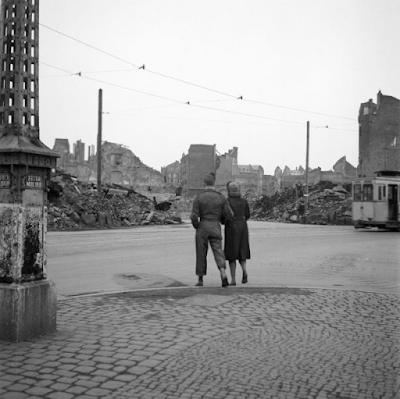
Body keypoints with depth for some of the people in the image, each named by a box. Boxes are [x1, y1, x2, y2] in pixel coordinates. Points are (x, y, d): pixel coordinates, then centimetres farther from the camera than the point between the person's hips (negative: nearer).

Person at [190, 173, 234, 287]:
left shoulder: (199, 197, -7)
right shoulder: (221, 197, -1)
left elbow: (194, 217, -11)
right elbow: (229, 215, 0)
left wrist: (196, 226, 9)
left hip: (202, 227, -1)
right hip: (216, 228, 1)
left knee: (201, 254, 11)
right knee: (218, 251, 2)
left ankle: (200, 279, 16)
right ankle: (223, 273, -23)